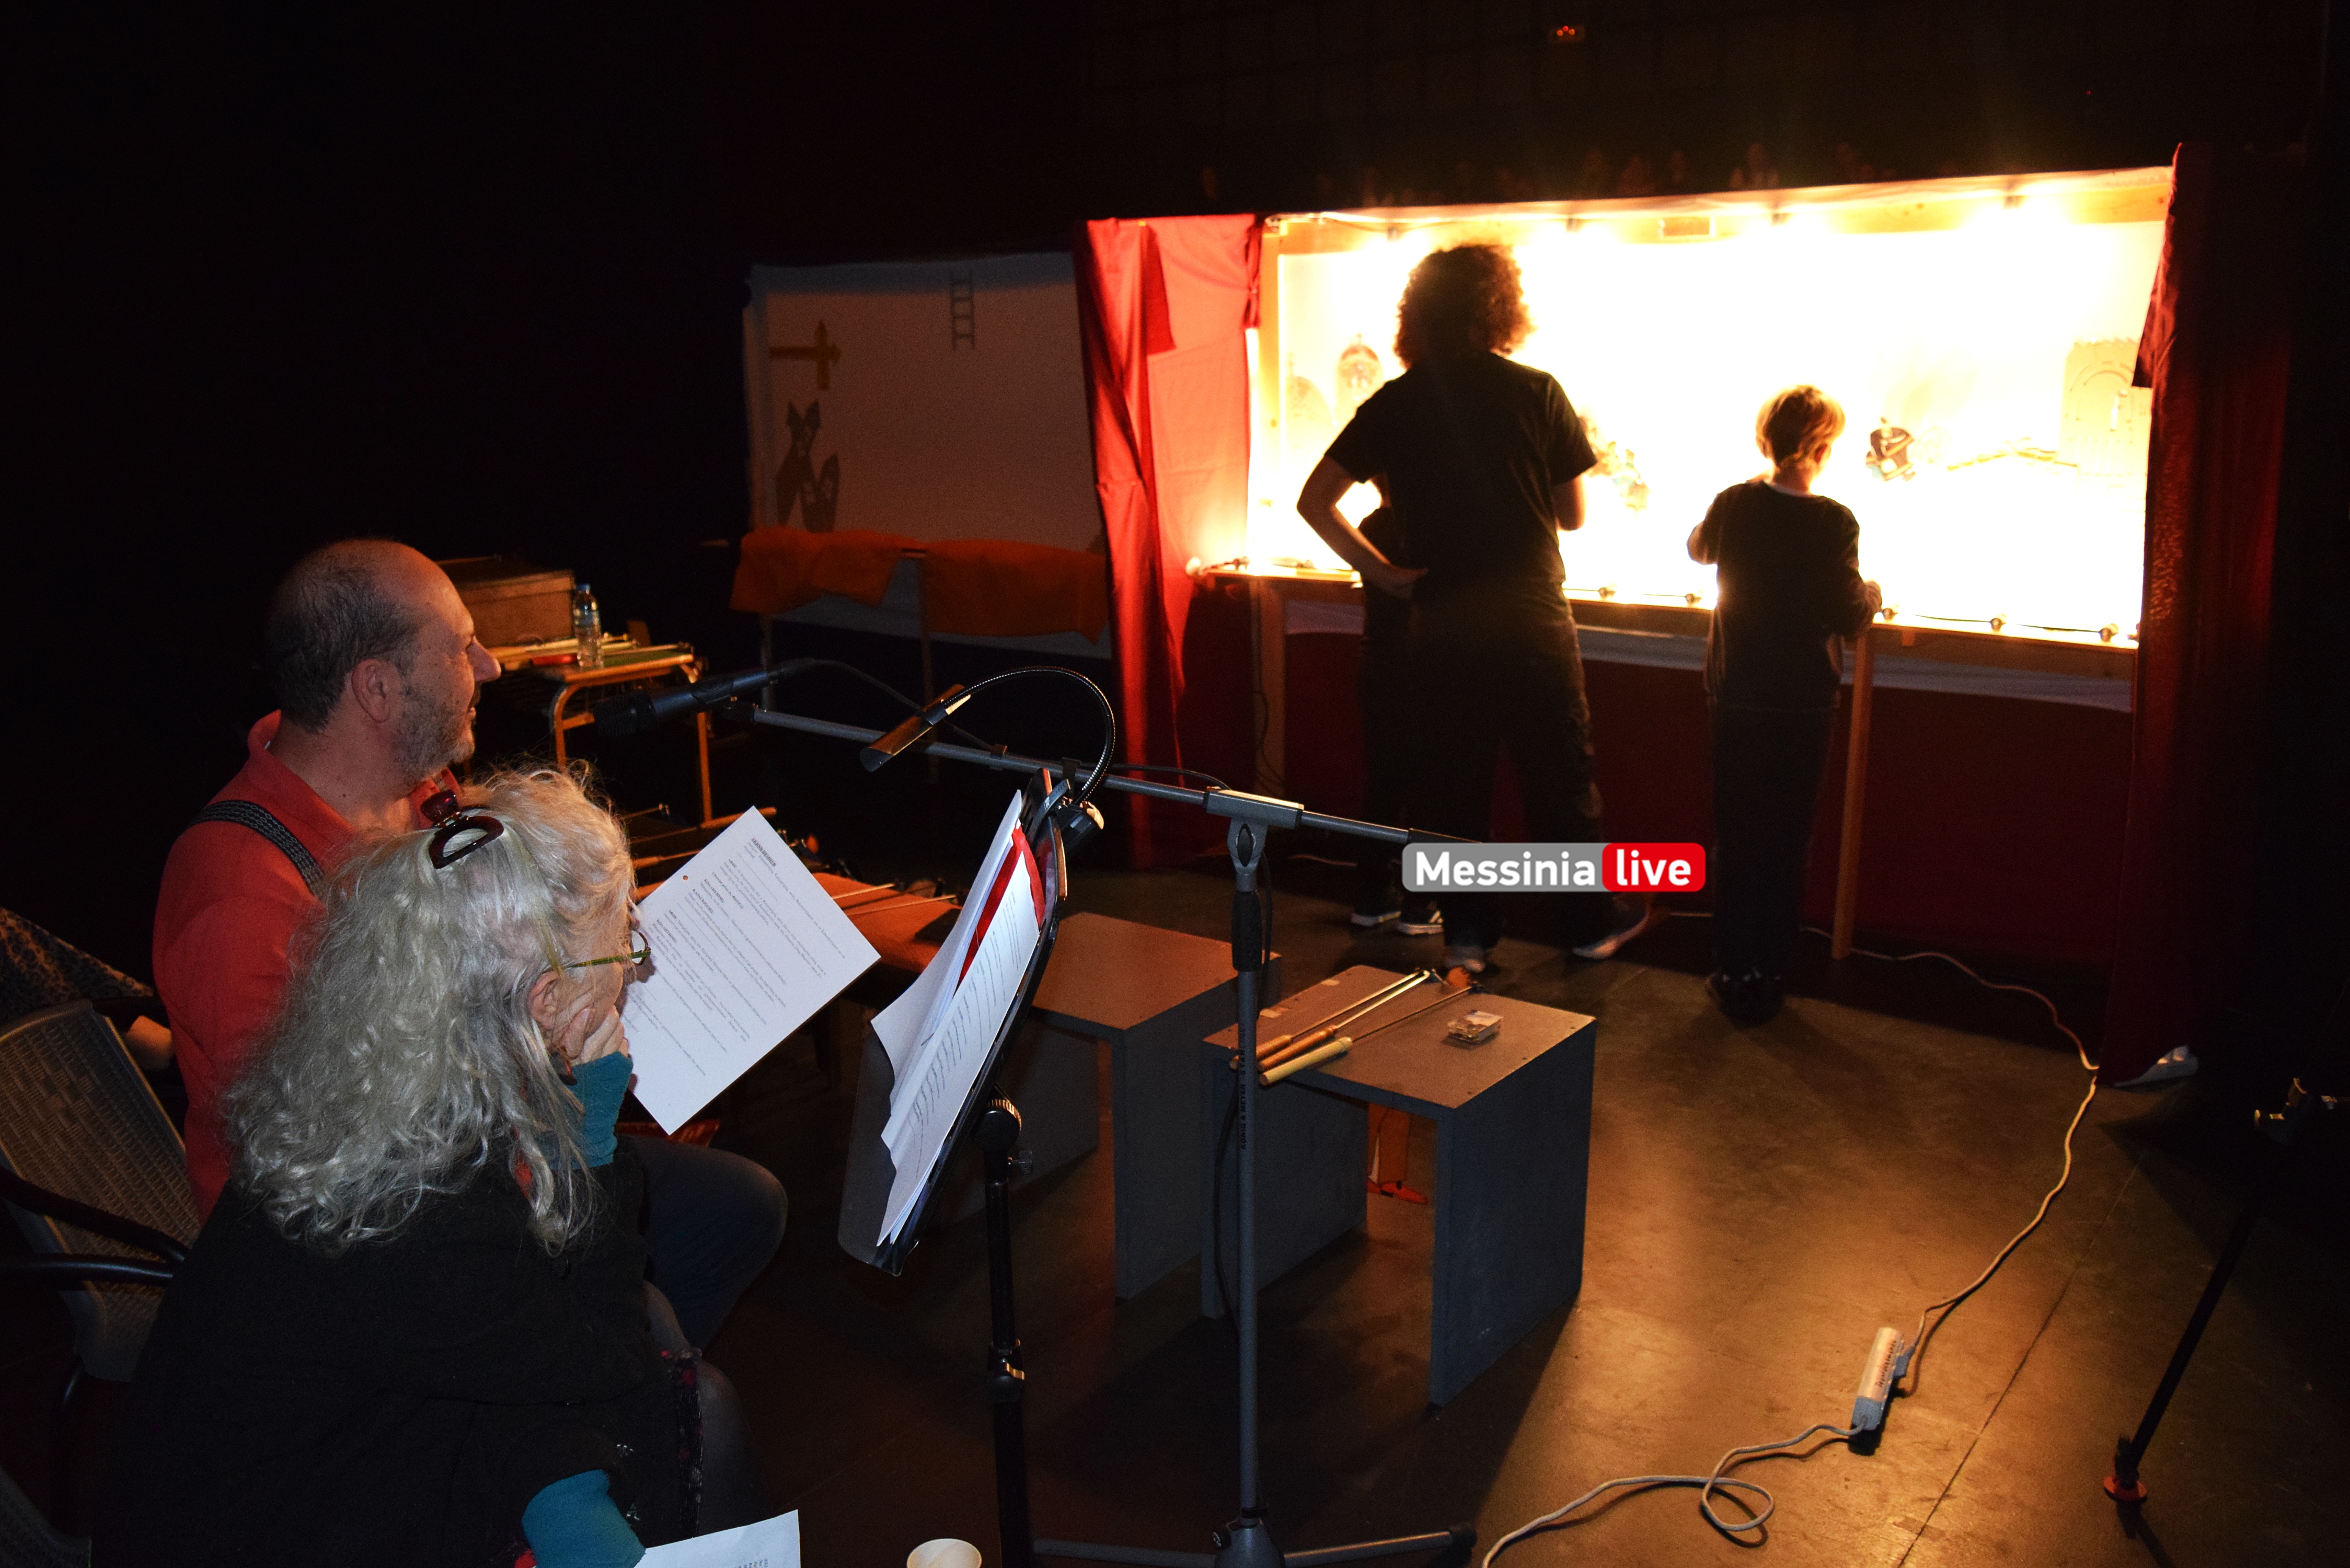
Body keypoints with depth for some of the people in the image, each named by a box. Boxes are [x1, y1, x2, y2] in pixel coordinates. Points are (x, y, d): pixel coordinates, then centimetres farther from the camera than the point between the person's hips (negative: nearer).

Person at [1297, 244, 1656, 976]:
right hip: (1532, 618, -1)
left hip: (1441, 621, 2)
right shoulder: (1538, 392, -5)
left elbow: (1314, 501, -2)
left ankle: (1467, 935, 18)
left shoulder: (1396, 403, 0)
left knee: (1451, 780, 11)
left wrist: (1380, 570, 4)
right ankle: (1594, 921, 25)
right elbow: (1573, 515, 4)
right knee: (1561, 777, 11)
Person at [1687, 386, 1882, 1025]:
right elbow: (1848, 617, -14)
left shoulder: (1733, 504, -4)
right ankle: (1765, 979, 14)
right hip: (1801, 705, -2)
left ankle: (1732, 973, 17)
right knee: (1786, 841, 8)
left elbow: (1698, 548, 17)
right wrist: (1874, 593, 7)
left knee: (1734, 836, 12)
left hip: (1734, 696, 3)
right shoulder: (1832, 523, -15)